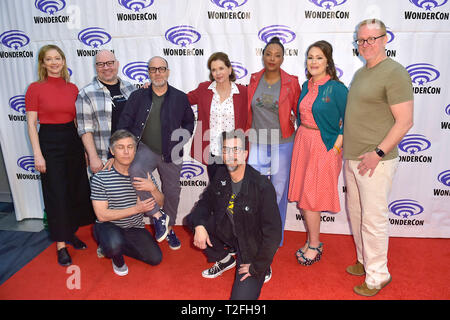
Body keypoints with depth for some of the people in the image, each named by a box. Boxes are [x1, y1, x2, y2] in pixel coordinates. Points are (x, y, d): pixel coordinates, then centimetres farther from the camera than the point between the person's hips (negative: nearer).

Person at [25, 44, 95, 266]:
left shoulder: (72, 88, 7)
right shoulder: (35, 88, -5)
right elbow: (31, 123, -6)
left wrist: (85, 146, 10)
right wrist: (37, 154, -12)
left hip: (72, 140, 5)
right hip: (50, 142, -4)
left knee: (77, 190, 11)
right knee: (56, 194, 1)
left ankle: (70, 232, 32)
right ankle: (60, 245, 14)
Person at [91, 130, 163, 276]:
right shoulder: (100, 177, -16)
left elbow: (159, 204, 0)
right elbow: (102, 215, -17)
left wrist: (152, 189, -23)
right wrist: (137, 209, -21)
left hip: (135, 227, 5)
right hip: (109, 226, -4)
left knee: (156, 259, -6)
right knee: (115, 244, -36)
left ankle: (114, 246, 18)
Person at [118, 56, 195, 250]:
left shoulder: (180, 98, 3)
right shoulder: (138, 96, 2)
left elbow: (189, 122, 17)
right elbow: (124, 124, 1)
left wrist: (184, 136, -2)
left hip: (171, 154, 2)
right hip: (146, 149, -1)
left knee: (172, 191, 11)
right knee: (135, 171, -33)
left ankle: (169, 228, 37)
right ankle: (158, 216, -17)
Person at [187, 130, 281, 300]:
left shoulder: (262, 186, -29)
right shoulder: (221, 174, -9)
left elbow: (273, 233, -26)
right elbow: (206, 200, 5)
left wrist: (256, 268, -19)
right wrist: (199, 225, -15)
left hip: (253, 244, -6)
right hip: (229, 231, 6)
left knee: (242, 296, -17)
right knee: (193, 218, -10)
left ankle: (263, 269, 17)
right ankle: (224, 260, 12)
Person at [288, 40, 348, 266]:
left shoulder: (336, 88, -11)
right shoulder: (306, 86, 9)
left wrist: (336, 146, -14)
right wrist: (301, 136, 10)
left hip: (324, 146, -7)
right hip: (303, 142, 7)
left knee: (310, 197, -2)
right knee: (303, 195, 10)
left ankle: (315, 245, 18)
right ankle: (312, 240, 27)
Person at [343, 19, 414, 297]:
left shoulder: (395, 73, -12)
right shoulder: (361, 73, 14)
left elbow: (405, 121, -17)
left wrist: (378, 152, -20)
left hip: (375, 161, -8)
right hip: (352, 158, 9)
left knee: (373, 218, 0)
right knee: (356, 213, 17)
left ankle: (378, 275, 18)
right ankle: (365, 261, 35)